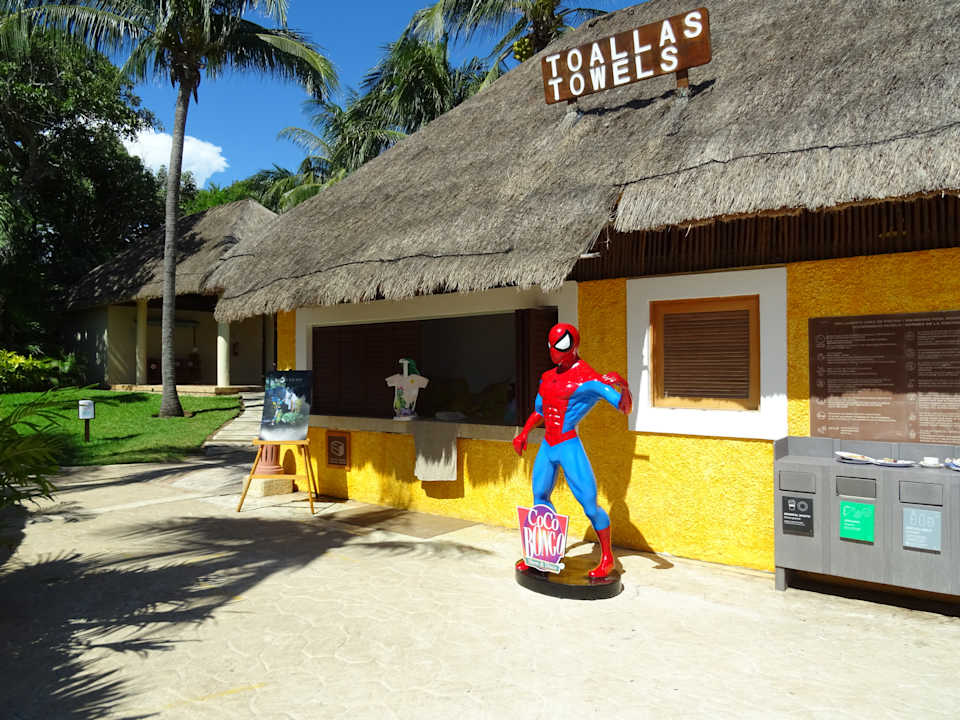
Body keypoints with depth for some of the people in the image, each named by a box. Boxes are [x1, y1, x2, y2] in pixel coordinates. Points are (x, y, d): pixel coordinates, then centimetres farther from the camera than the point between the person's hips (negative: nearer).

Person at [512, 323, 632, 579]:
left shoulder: (588, 379, -10)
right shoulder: (547, 378, 13)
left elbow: (625, 408, -15)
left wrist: (623, 386, -33)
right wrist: (524, 433, 20)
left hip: (569, 446, -7)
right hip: (547, 447, 7)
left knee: (589, 503, -6)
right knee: (540, 499, 15)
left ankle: (607, 558, 14)